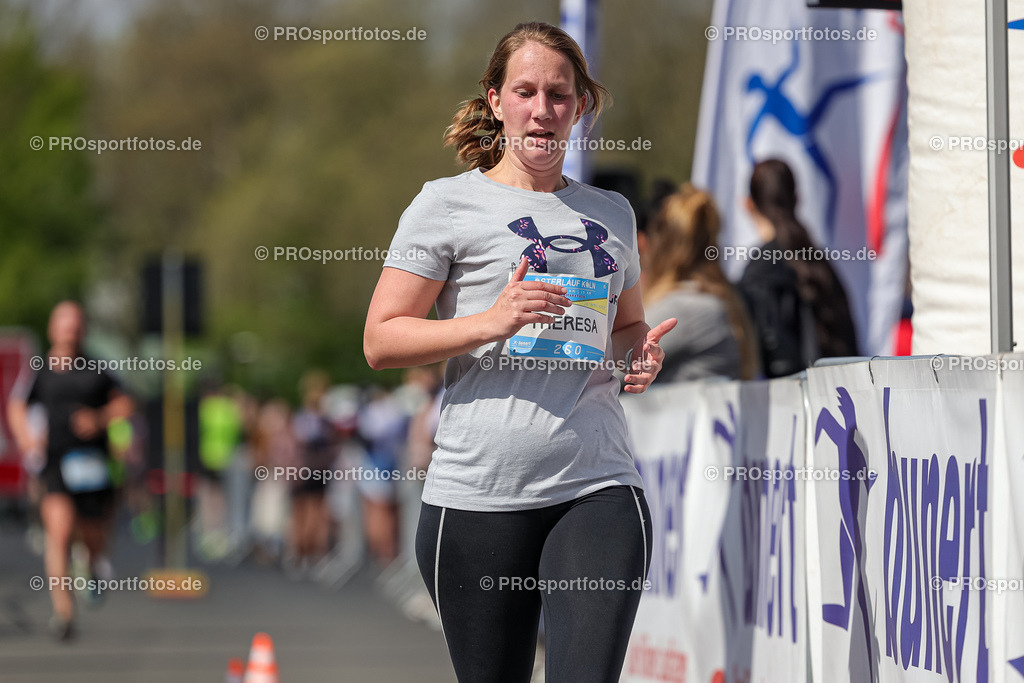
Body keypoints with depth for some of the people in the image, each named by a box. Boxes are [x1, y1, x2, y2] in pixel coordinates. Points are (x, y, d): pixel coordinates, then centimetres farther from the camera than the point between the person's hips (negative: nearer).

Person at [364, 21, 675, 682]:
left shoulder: (611, 212, 17)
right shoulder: (448, 203, 3)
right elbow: (380, 341, -1)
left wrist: (642, 354, 7)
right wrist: (491, 322, -14)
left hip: (598, 486, 3)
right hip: (478, 494, -2)